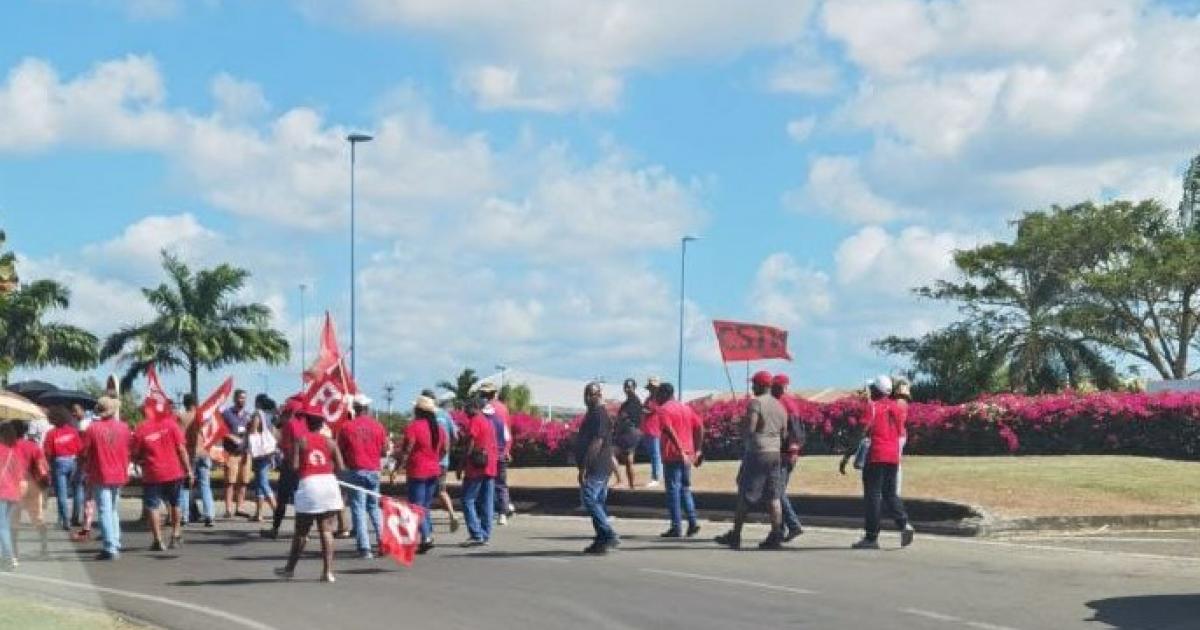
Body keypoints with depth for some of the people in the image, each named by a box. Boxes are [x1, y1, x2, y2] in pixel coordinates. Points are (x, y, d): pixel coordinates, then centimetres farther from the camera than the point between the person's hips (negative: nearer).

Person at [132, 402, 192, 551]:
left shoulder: (140, 430, -7)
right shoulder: (170, 423, -3)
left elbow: (135, 457, -2)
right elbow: (181, 449, -4)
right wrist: (188, 470, 1)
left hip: (152, 474, -2)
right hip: (174, 472, 2)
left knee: (152, 507, 5)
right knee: (175, 504, 20)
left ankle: (158, 540, -2)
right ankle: (176, 535, 26)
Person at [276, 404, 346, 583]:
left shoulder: (299, 440, 0)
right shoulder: (330, 442, 7)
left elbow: (294, 466, -8)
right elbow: (340, 467, 1)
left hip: (308, 484, -2)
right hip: (329, 484, 2)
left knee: (301, 531, 9)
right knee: (326, 531, 3)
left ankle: (290, 568, 23)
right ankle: (328, 571, -1)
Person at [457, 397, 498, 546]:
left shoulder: (474, 422, -9)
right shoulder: (488, 422, 17)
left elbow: (469, 446, -13)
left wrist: (461, 466, -10)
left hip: (476, 467, -8)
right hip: (490, 467, 8)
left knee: (467, 500, -5)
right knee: (486, 503, 7)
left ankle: (476, 535, -12)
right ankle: (485, 535, 7)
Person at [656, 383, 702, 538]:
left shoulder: (663, 410, -7)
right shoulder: (686, 408, 15)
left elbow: (670, 431, -21)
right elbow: (700, 427, 11)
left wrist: (681, 452, -25)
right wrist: (697, 450, 12)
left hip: (672, 455, -7)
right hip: (687, 455, 7)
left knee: (673, 490, -2)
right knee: (685, 489, 17)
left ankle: (676, 528, -2)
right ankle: (693, 523, 7)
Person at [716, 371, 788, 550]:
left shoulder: (755, 403, -11)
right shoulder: (780, 406, 13)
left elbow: (749, 428, -18)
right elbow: (784, 433, 15)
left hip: (756, 453, -7)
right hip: (775, 453, 7)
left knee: (745, 496, -1)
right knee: (773, 496, 6)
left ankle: (735, 536, 3)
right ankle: (776, 536, 1)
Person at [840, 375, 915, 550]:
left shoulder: (872, 406, -7)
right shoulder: (895, 408, 12)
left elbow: (862, 434, -13)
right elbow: (900, 434, 16)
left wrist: (846, 457, -11)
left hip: (876, 457, -6)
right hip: (893, 457, 6)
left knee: (873, 495, -1)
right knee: (890, 494, 15)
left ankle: (871, 537, -1)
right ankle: (904, 524, -7)